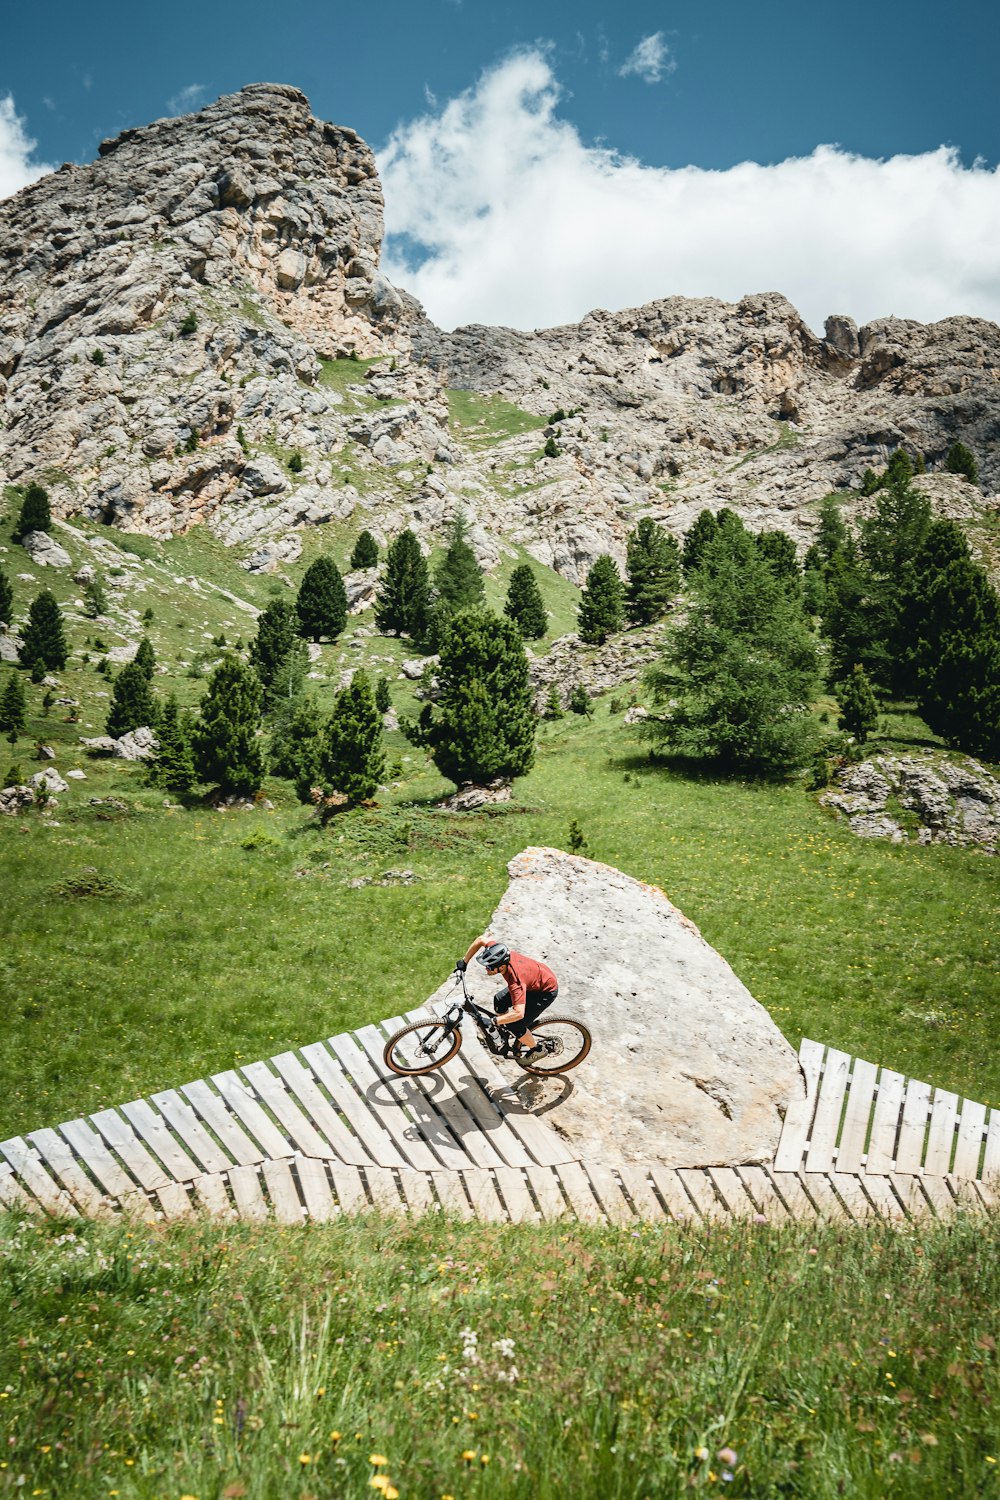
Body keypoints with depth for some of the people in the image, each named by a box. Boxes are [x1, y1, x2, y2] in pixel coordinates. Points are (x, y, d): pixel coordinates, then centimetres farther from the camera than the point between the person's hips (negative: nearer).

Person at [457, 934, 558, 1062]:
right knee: (499, 1000, 9)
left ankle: (537, 1050, 15)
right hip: (535, 978, 8)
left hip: (546, 990, -8)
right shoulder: (499, 954, -23)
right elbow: (481, 939, -7)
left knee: (514, 1025, -10)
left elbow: (518, 1013, -47)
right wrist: (464, 962, -5)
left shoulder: (515, 981, -40)